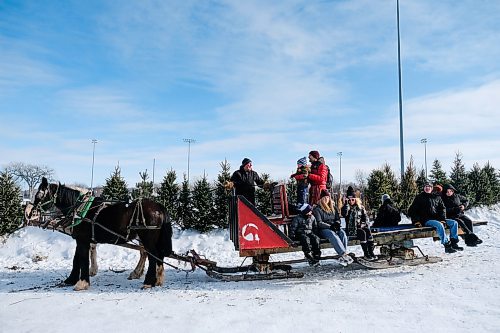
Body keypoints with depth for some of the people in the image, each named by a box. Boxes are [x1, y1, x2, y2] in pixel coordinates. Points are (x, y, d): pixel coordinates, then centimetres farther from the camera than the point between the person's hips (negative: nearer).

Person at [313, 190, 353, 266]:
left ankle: (343, 256, -38)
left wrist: (337, 223, -2)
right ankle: (344, 254, -44)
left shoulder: (333, 208, 21)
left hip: (334, 228, 5)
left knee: (343, 233, -28)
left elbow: (338, 219, 22)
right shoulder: (317, 209, 4)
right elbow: (319, 223, -6)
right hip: (323, 230, -4)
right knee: (332, 234, -36)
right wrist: (330, 226, -17)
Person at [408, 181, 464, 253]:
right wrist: (416, 220, -7)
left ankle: (454, 243, -12)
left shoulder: (437, 197, 20)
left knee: (454, 223, -11)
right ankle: (447, 246, -32)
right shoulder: (419, 197, 10)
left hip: (437, 218, 5)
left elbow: (442, 208, 19)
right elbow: (411, 211, 8)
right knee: (439, 225, -34)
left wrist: (443, 218, 0)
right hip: (426, 220, -5)